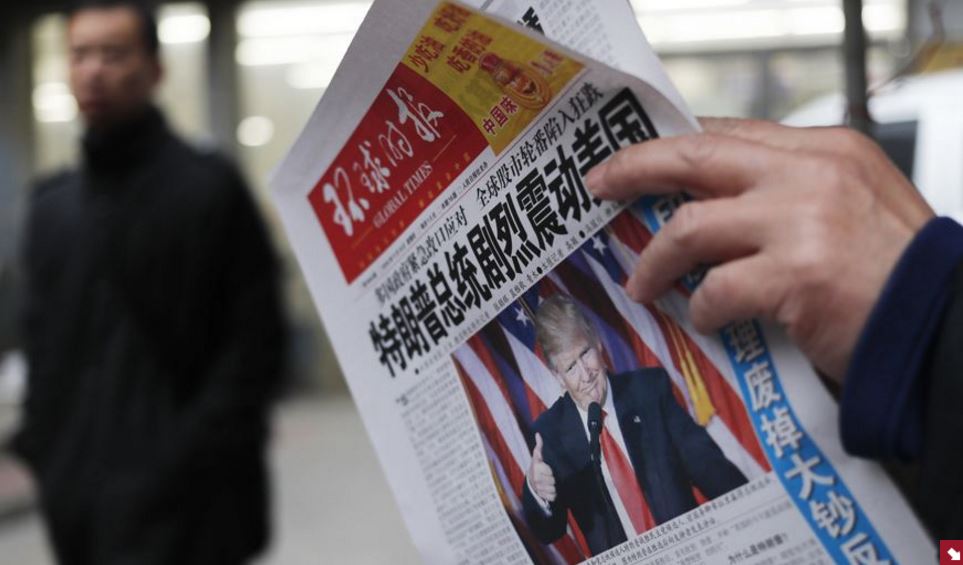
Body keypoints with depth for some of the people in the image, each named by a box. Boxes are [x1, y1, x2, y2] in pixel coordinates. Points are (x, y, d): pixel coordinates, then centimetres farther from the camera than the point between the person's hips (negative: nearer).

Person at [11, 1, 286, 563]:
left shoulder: (211, 186, -4)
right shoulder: (51, 201, 13)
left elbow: (256, 340, -8)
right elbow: (41, 337, 17)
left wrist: (189, 459, -14)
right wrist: (41, 444, 6)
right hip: (78, 499, 5)